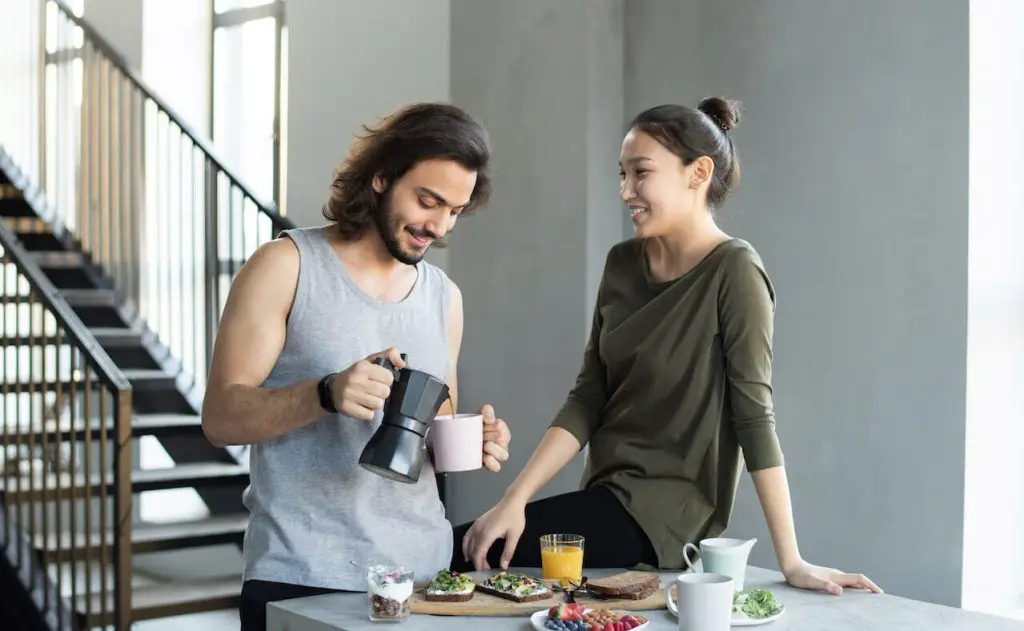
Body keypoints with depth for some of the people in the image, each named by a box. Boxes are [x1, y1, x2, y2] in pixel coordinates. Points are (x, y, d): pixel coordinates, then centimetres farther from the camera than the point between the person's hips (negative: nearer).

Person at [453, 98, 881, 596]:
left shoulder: (732, 270, -14)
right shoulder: (622, 264, 5)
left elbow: (753, 415, -16)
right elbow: (587, 400, 3)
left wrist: (791, 561, -16)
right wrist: (514, 500, -7)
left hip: (665, 516, -6)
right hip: (608, 499, 6)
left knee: (455, 554, -15)